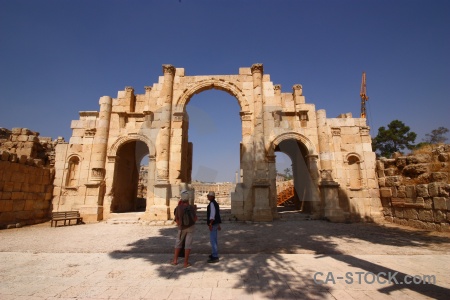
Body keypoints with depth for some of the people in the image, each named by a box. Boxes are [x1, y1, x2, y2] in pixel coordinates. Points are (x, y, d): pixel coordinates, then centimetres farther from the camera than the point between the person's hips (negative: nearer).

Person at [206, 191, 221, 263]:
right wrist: (218, 224, 22)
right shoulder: (215, 203, 15)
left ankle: (215, 257, -3)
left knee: (212, 240, -6)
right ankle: (215, 254, 29)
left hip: (213, 224, -10)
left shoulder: (212, 203, -16)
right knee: (214, 239, 18)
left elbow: (212, 214, -24)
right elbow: (218, 214, 19)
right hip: (216, 223, 10)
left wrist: (210, 223, -24)